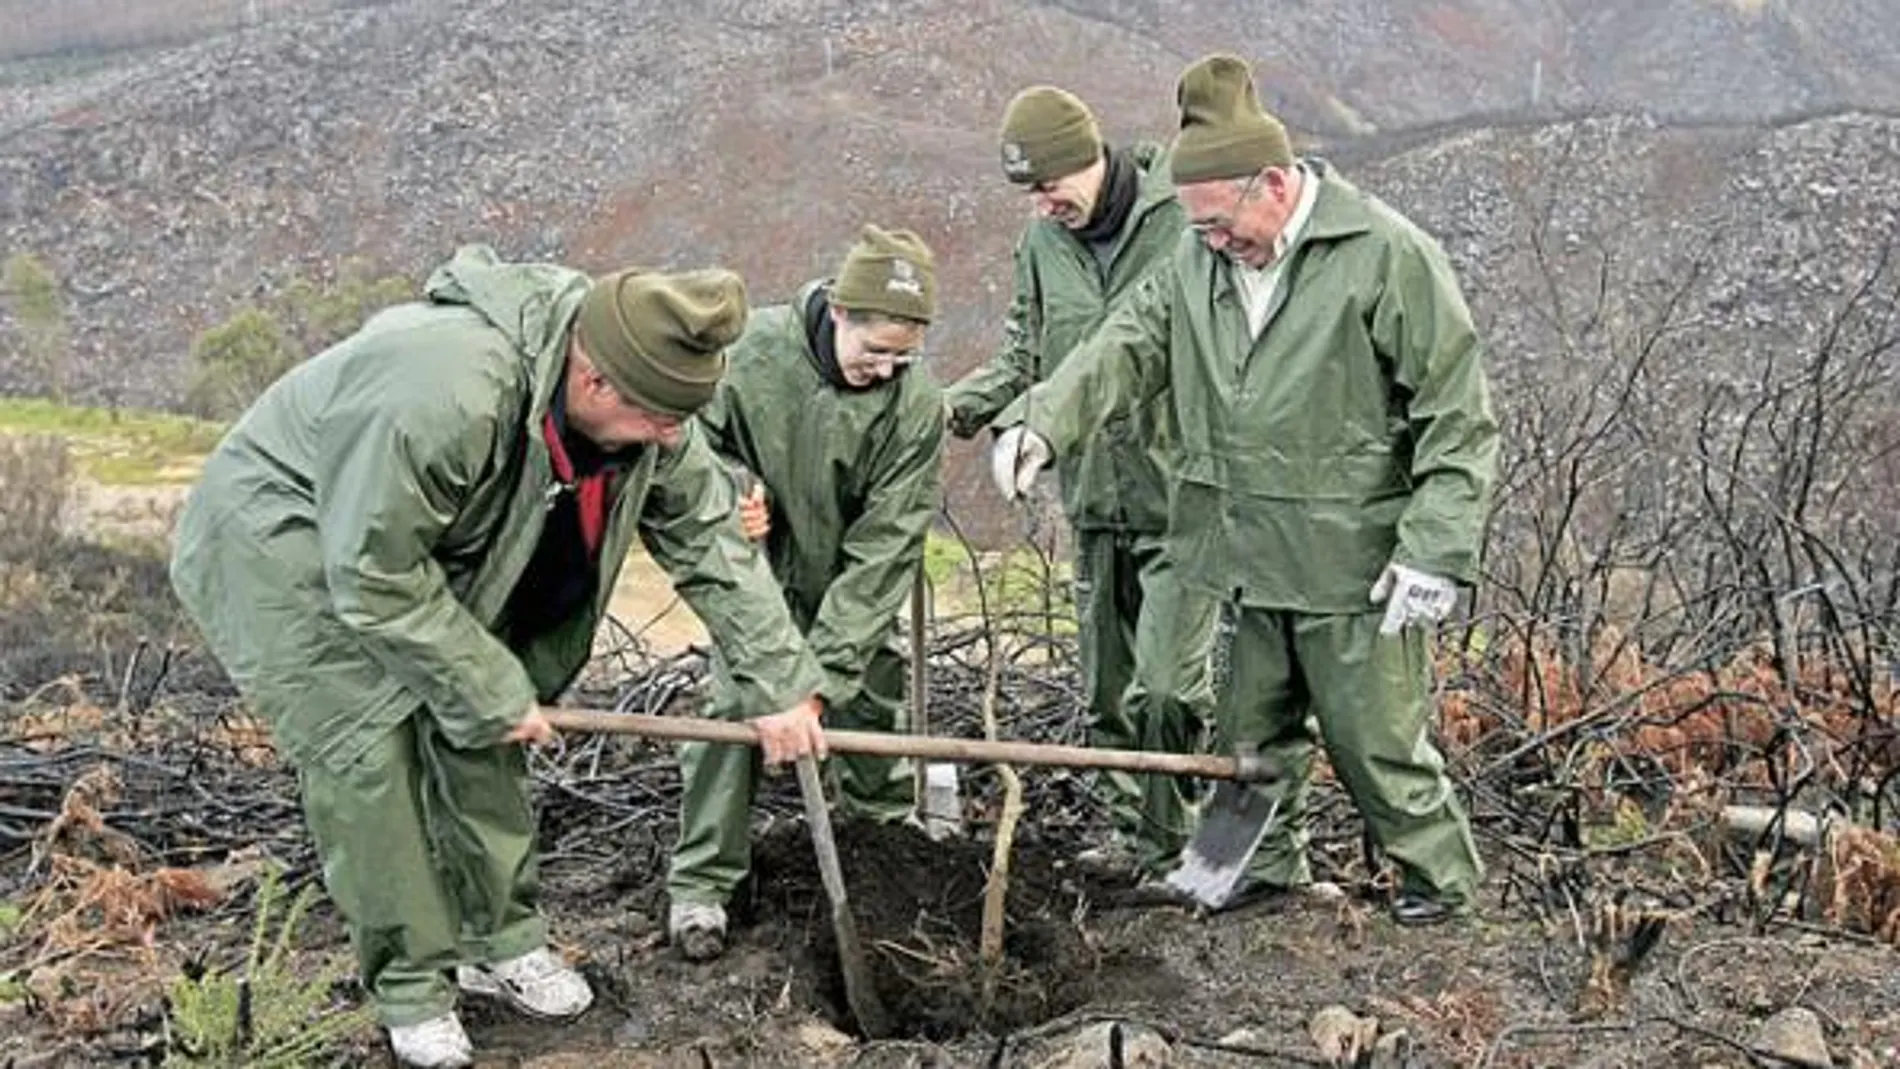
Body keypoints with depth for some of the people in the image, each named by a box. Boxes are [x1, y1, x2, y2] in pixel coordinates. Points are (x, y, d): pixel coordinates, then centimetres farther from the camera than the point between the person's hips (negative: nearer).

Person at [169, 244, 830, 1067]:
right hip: (284, 548, -7)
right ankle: (408, 987, 4)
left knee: (478, 734, 3)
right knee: (369, 752, -11)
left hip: (422, 548, 7)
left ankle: (501, 943, 18)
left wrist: (779, 683, -10)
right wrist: (492, 690, -24)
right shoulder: (447, 396, -42)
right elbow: (374, 576, -34)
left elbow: (710, 539, -7)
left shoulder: (642, 415, -17)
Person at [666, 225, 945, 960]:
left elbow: (884, 548, -24)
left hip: (851, 588, 1)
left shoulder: (917, 407, -23)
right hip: (761, 569, -1)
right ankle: (701, 883, -2)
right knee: (733, 709, -12)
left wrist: (824, 674, -28)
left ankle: (884, 817, 38)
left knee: (872, 701, 9)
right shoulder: (756, 348, -23)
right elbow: (700, 440, -4)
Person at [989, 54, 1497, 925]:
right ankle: (1265, 864, 39)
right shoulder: (1201, 256, 4)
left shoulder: (1388, 256, -15)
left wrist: (1436, 550, -17)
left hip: (1352, 560, -6)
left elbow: (1458, 416, -13)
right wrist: (1046, 424, -15)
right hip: (1241, 557, 6)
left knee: (1375, 735, 6)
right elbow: (1130, 346, 3)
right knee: (1253, 727, 19)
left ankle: (1438, 876, 27)